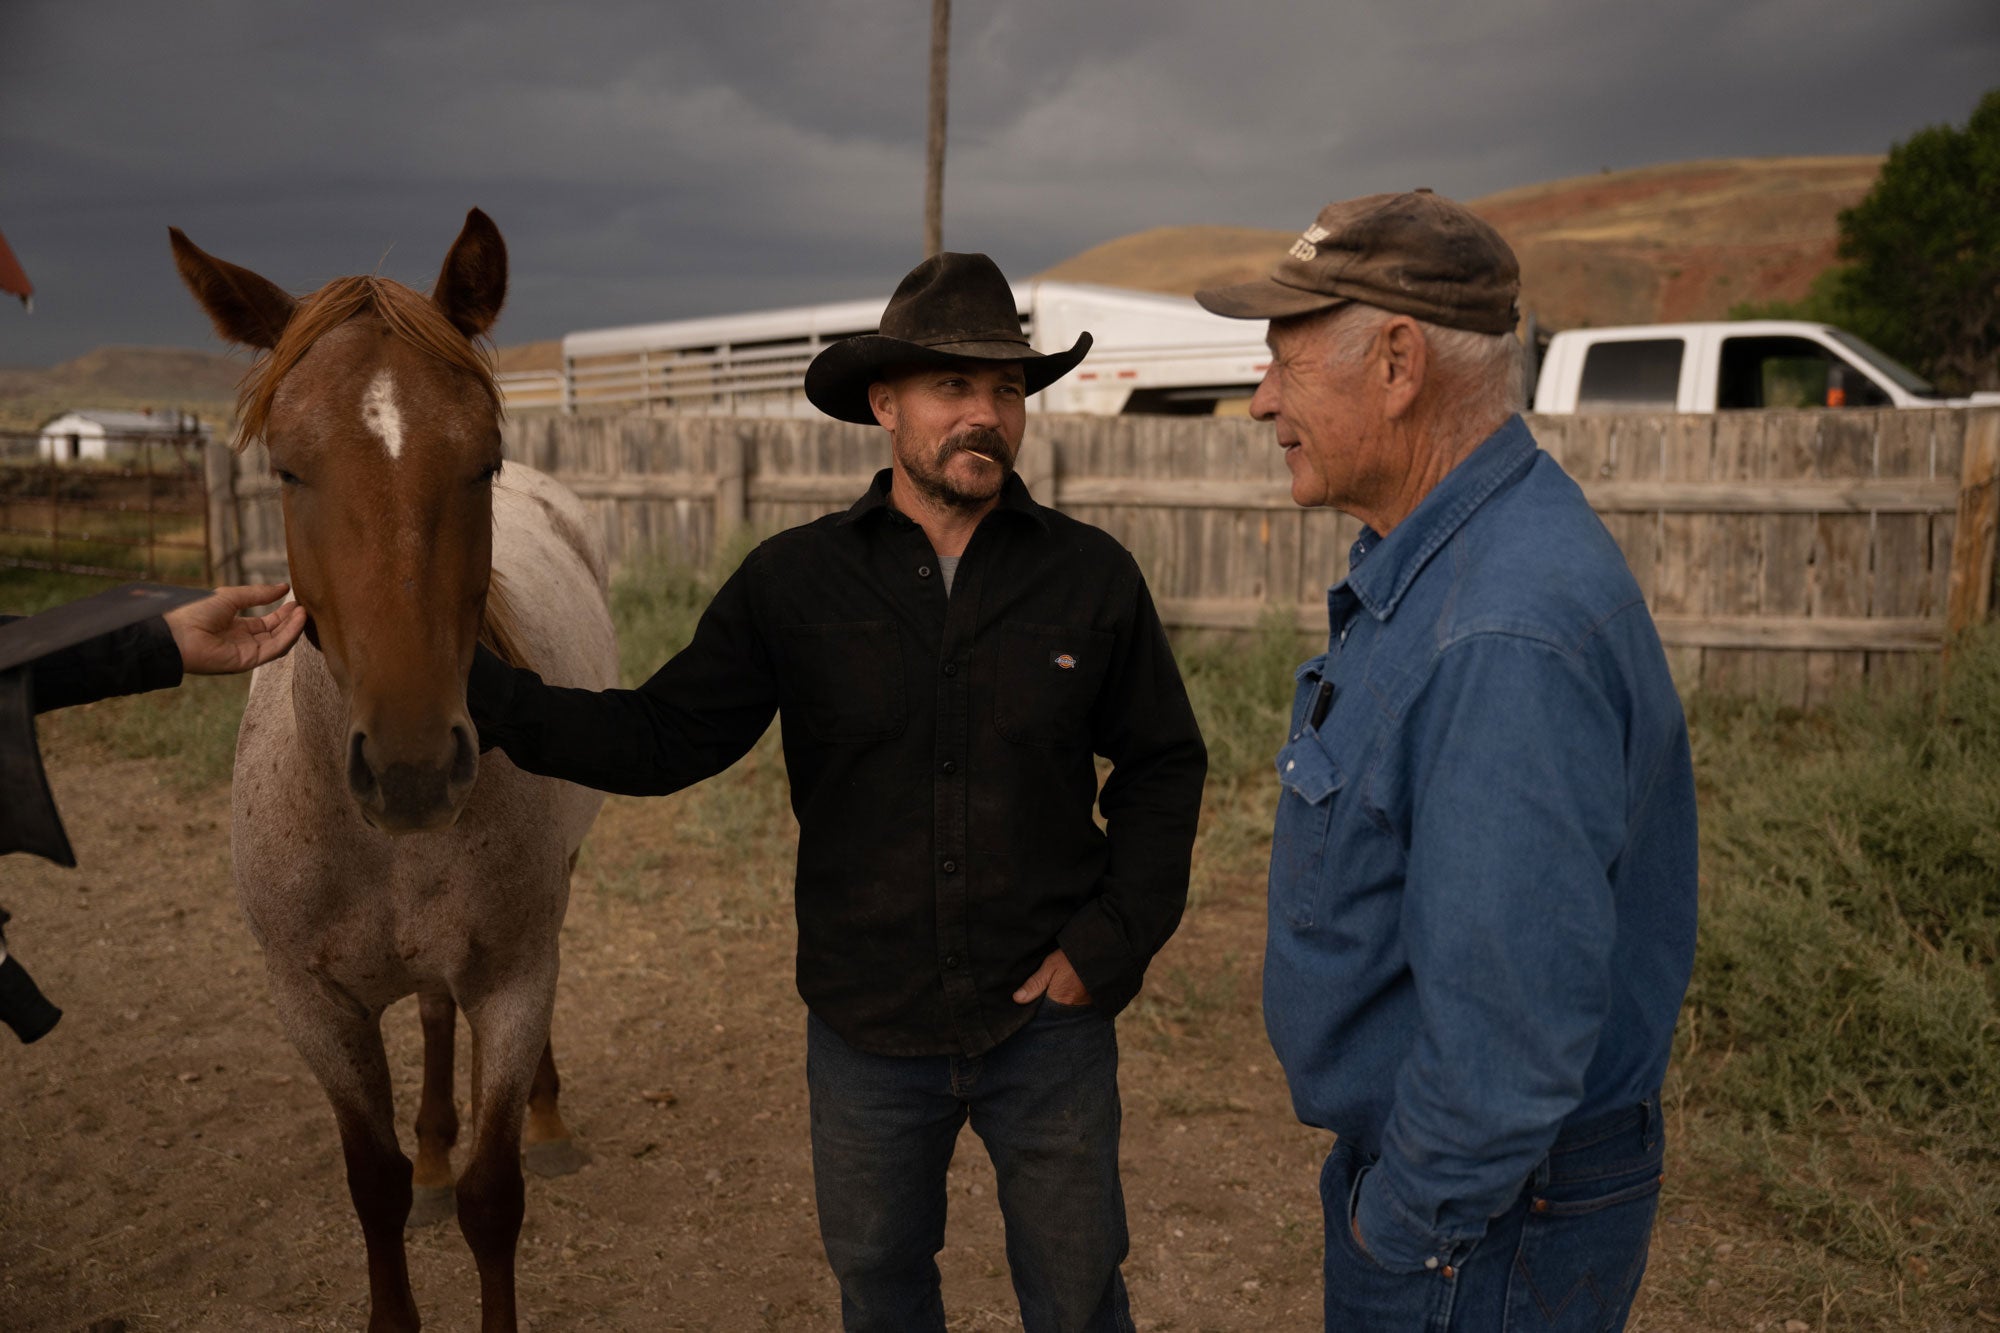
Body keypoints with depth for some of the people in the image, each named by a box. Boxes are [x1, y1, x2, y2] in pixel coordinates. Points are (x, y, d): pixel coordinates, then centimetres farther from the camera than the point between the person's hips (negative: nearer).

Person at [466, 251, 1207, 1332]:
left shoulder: (1094, 577, -7)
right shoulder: (793, 582, -7)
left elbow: (1164, 766, 1)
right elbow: (661, 738, -6)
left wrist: (1113, 943, -8)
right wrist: (479, 689, -18)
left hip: (1048, 1023, 0)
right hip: (866, 1033, 1)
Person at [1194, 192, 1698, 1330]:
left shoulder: (1508, 635, -32)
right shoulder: (1436, 562, 4)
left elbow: (1510, 1022, -32)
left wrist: (1402, 1227, -17)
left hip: (1480, 1232, -9)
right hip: (1409, 1154, 9)